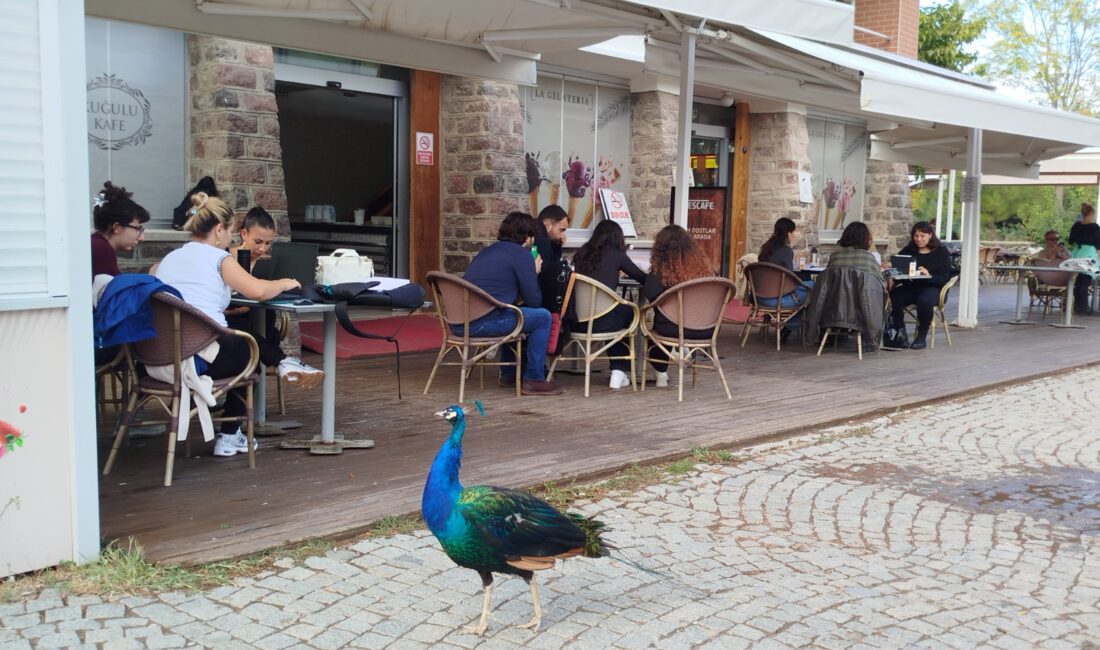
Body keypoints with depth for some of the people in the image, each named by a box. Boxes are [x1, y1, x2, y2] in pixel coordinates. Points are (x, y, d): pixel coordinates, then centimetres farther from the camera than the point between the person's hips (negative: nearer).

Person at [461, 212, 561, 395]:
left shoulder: (487, 251, 24)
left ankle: (508, 374, 39)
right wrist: (534, 273, 15)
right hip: (481, 323, -9)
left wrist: (530, 273, 31)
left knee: (511, 314, 35)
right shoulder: (521, 254, -1)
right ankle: (534, 380, 7)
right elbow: (534, 301, -2)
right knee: (543, 317, 3)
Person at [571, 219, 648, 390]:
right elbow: (642, 278, 15)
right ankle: (619, 372, 29)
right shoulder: (616, 255, 3)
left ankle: (617, 374, 34)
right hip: (601, 322, -5)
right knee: (628, 311, 28)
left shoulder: (581, 254, 14)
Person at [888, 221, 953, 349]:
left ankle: (922, 337, -19)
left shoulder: (941, 252, 6)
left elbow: (944, 279, -4)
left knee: (924, 300, -38)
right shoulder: (907, 251, 17)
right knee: (893, 297, -29)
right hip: (910, 287, 3)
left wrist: (930, 276, -24)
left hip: (932, 288, -3)